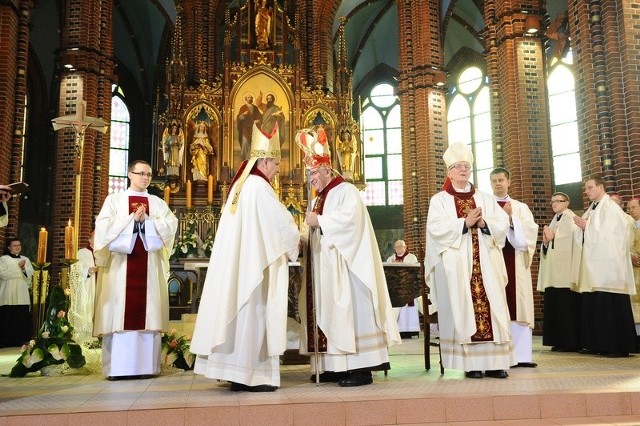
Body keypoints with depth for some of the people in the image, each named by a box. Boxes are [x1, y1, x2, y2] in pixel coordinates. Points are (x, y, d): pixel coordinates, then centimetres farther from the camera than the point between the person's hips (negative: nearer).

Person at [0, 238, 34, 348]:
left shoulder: (26, 259, 15)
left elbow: (30, 273, 6)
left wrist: (24, 268, -13)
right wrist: (18, 267, -10)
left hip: (22, 295, 4)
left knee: (22, 318, 2)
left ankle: (20, 339, 9)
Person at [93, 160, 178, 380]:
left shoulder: (158, 203, 16)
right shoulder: (114, 199, 11)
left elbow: (171, 226, 1)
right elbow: (104, 226, -4)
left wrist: (146, 220, -9)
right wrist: (132, 218, -8)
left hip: (149, 265, 2)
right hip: (121, 263, -2)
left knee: (147, 313, -2)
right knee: (120, 313, -6)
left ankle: (146, 365, 0)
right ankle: (118, 367, -2)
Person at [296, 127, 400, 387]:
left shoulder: (346, 191, -4)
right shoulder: (318, 200, 22)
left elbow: (350, 218, -22)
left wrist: (320, 221, -16)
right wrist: (301, 239, 0)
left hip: (344, 267, -9)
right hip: (323, 269, 9)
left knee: (349, 311, -10)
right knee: (328, 312, 6)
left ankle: (360, 368, -7)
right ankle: (335, 366, 11)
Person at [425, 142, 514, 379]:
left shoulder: (485, 198, 17)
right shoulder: (440, 200, 6)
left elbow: (503, 224, 6)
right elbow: (436, 228, -10)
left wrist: (483, 223, -12)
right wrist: (465, 222, -15)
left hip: (485, 263, 3)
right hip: (456, 264, -3)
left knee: (491, 308, -1)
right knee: (462, 310, -6)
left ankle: (495, 362, 3)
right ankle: (471, 363, -2)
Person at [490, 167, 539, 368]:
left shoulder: (521, 207, 17)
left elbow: (530, 231, 2)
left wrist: (512, 219, -10)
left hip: (516, 262, 3)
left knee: (518, 306, 1)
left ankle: (522, 355, 4)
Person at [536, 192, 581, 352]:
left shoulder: (570, 218, -2)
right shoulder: (555, 220, 21)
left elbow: (571, 242, -14)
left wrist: (552, 238, -8)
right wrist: (546, 241, 2)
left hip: (565, 271, -8)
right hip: (553, 273, 8)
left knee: (566, 307, -8)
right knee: (554, 306, 6)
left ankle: (570, 343, -3)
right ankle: (558, 341, 11)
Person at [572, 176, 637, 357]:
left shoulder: (611, 208, -6)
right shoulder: (591, 210, 17)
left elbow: (607, 234, -16)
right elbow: (583, 237, 19)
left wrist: (586, 226, -11)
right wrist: (581, 226, 1)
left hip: (607, 265, -8)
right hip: (593, 267, 8)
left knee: (610, 306, -7)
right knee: (592, 305, 8)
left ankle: (618, 346, 0)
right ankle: (595, 344, 13)